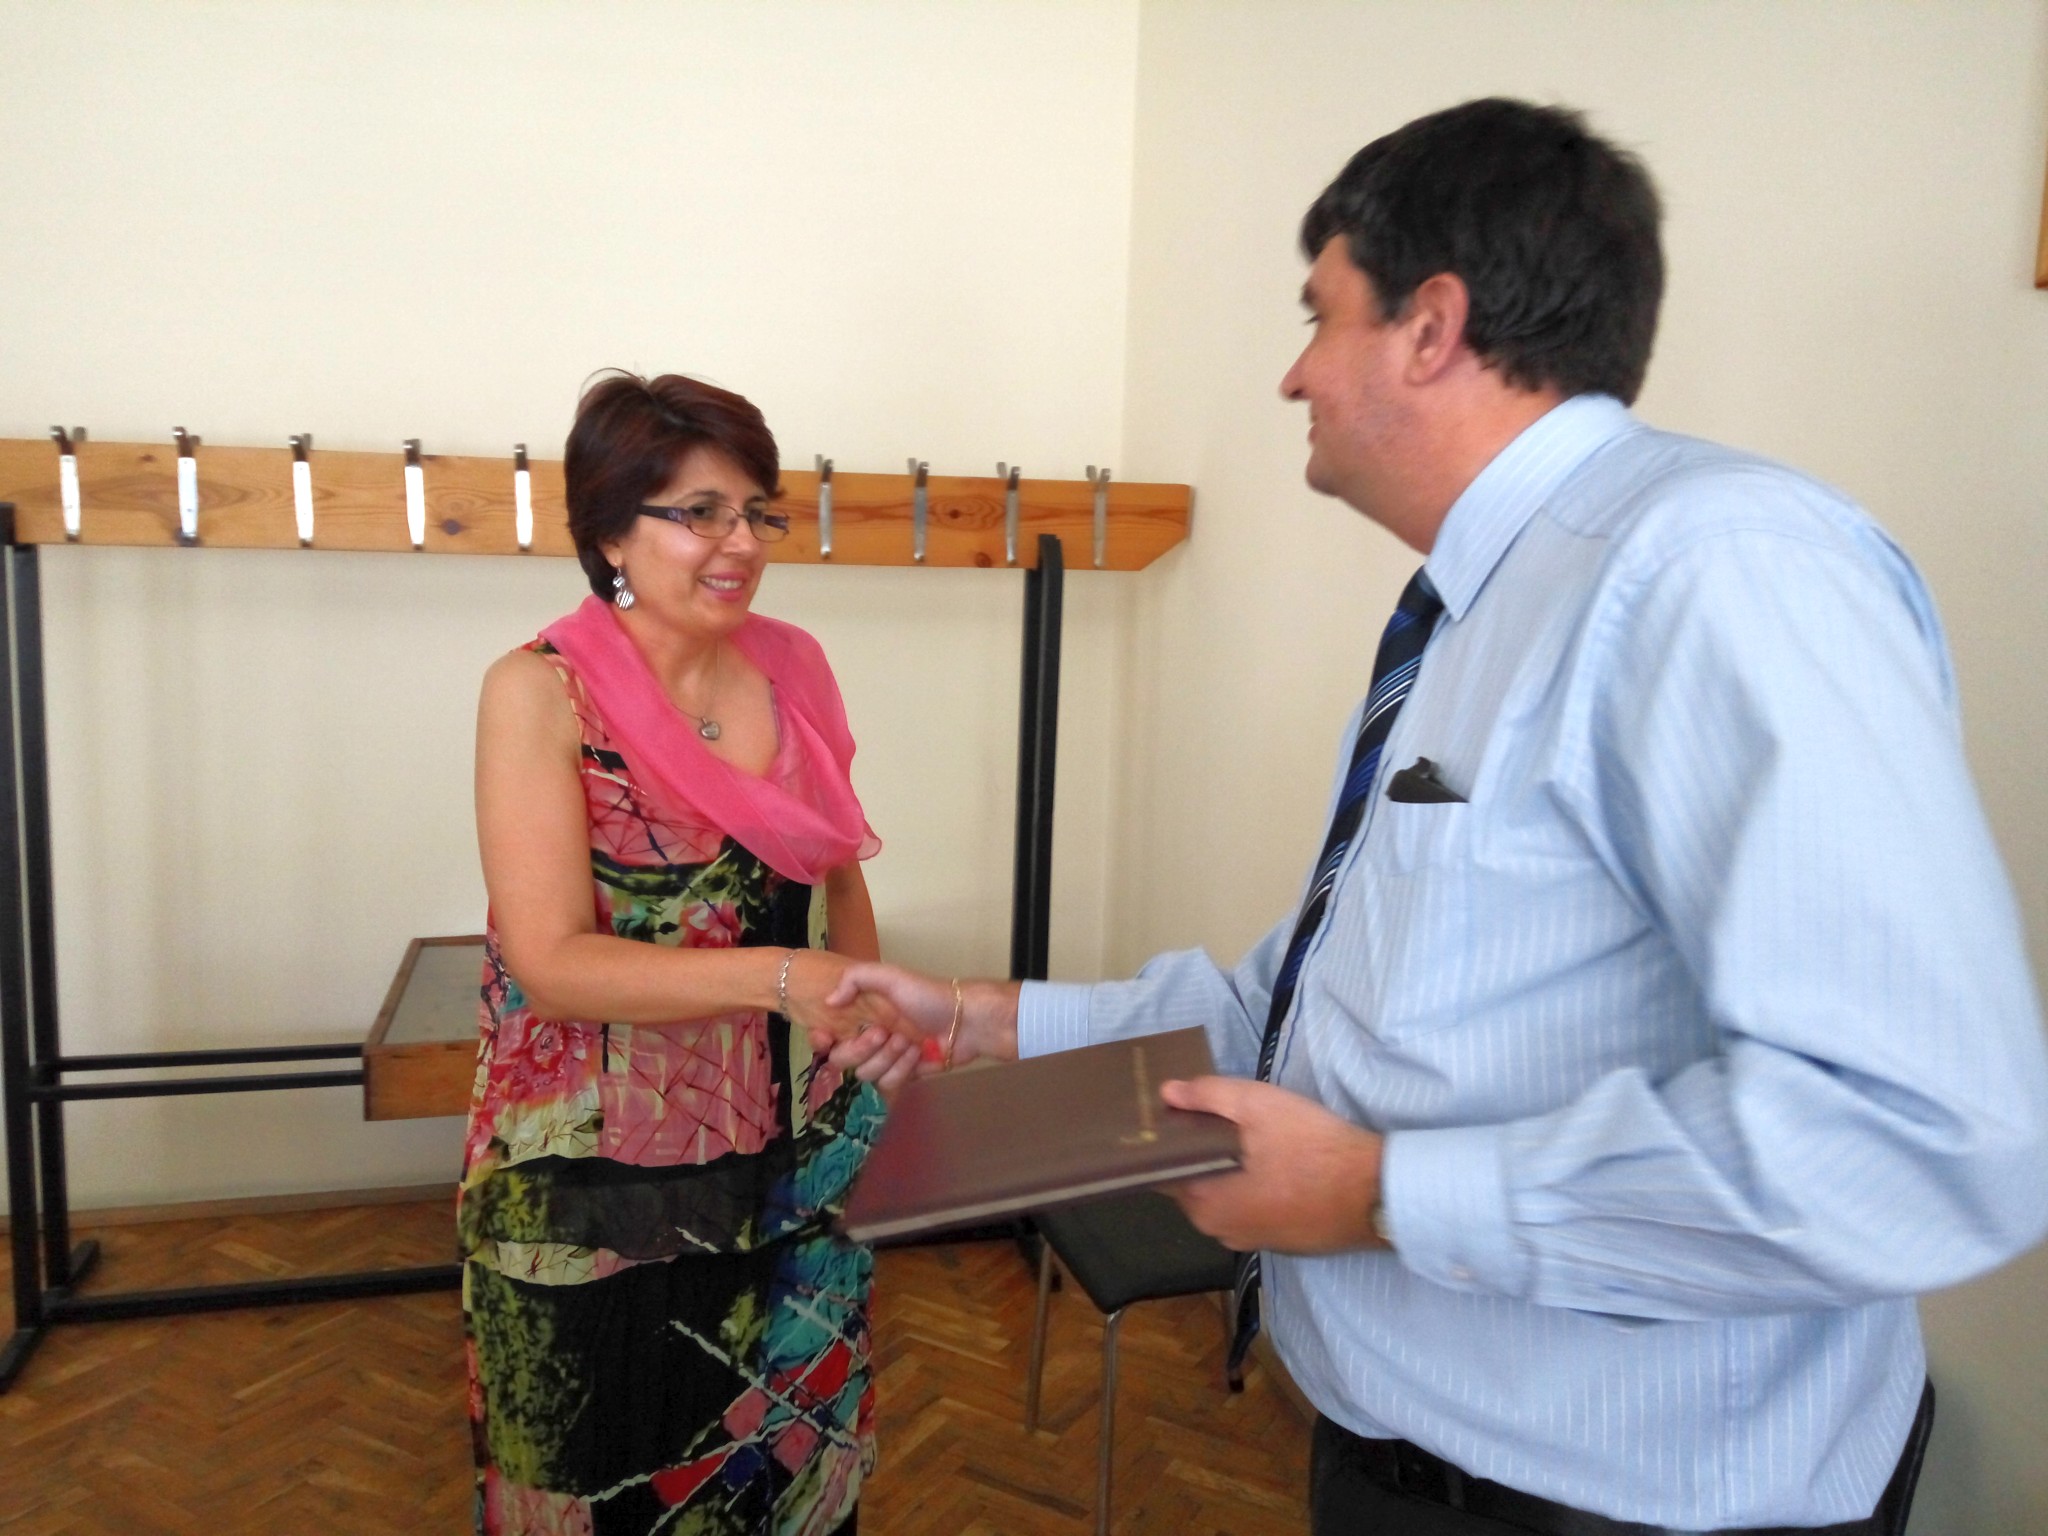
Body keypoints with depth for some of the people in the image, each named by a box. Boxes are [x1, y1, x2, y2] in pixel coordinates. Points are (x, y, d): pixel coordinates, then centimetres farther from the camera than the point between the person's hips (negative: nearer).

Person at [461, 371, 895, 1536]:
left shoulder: (794, 668, -1)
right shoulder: (542, 694, -14)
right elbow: (552, 960, -21)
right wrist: (778, 977, -31)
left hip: (791, 1177, 4)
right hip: (605, 1197, -4)